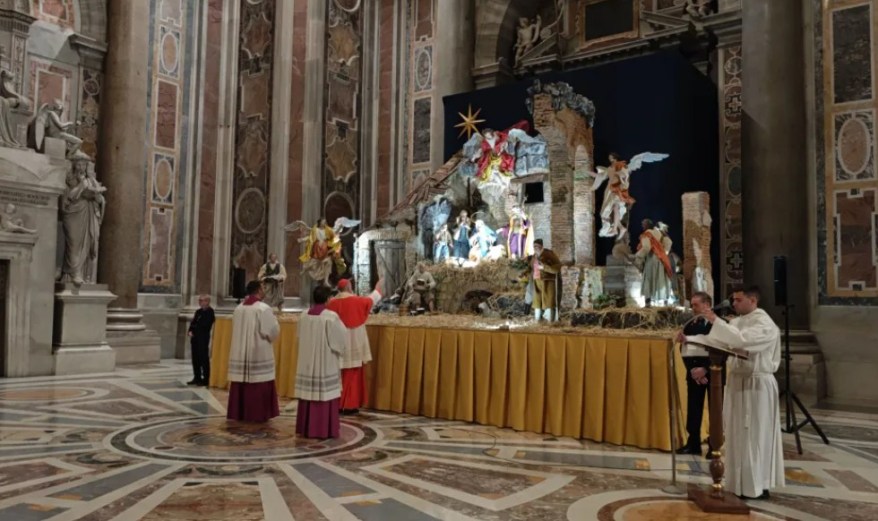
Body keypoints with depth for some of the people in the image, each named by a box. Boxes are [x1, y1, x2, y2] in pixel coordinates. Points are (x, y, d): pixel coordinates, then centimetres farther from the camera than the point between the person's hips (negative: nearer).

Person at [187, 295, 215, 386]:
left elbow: (205, 325, -15)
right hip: (195, 337, 8)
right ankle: (197, 378, 19)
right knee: (195, 358, 10)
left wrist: (195, 325, -3)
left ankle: (206, 379, 0)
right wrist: (190, 331, -6)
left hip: (203, 338, -7)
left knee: (204, 358, -5)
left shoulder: (210, 312, -7)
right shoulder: (198, 311, 16)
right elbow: (193, 323, 12)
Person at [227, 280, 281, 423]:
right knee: (259, 385, 0)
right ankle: (259, 414, 3)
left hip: (240, 353, 6)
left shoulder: (239, 308, 7)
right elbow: (272, 331, -13)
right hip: (259, 353, -6)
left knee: (241, 384, 10)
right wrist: (274, 319, 6)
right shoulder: (263, 308, -14)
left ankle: (239, 412, 16)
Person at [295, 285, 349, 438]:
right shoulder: (331, 316, -15)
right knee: (326, 395, 1)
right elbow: (342, 338, -10)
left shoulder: (304, 315, 1)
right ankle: (325, 430, 5)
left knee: (308, 392, 12)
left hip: (307, 363, 5)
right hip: (325, 364, -5)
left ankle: (306, 428, 18)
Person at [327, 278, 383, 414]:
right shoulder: (356, 301, -8)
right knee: (352, 375, 4)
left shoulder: (332, 303, -4)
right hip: (353, 344, -3)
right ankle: (349, 405, 6)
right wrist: (378, 288, 28)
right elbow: (372, 299, 10)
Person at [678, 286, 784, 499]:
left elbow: (742, 340, -30)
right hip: (737, 381, 8)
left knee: (754, 436, -1)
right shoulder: (737, 322, 12)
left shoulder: (765, 324, -13)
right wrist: (689, 339, -4)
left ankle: (757, 487, 9)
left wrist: (716, 321, -29)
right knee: (738, 435, 12)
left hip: (756, 384, -8)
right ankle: (741, 484, 21)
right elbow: (714, 339, 8)